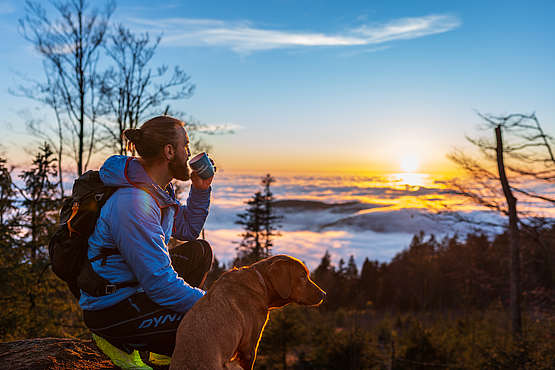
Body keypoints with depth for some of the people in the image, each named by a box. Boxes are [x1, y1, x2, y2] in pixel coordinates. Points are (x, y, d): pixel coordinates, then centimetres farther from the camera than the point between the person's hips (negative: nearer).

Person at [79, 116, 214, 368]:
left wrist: (201, 188, 4)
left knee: (200, 252, 15)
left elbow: (188, 229, 19)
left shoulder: (158, 189, 2)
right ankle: (120, 341, -1)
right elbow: (161, 284, -27)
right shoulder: (133, 205, -27)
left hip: (135, 287, 10)